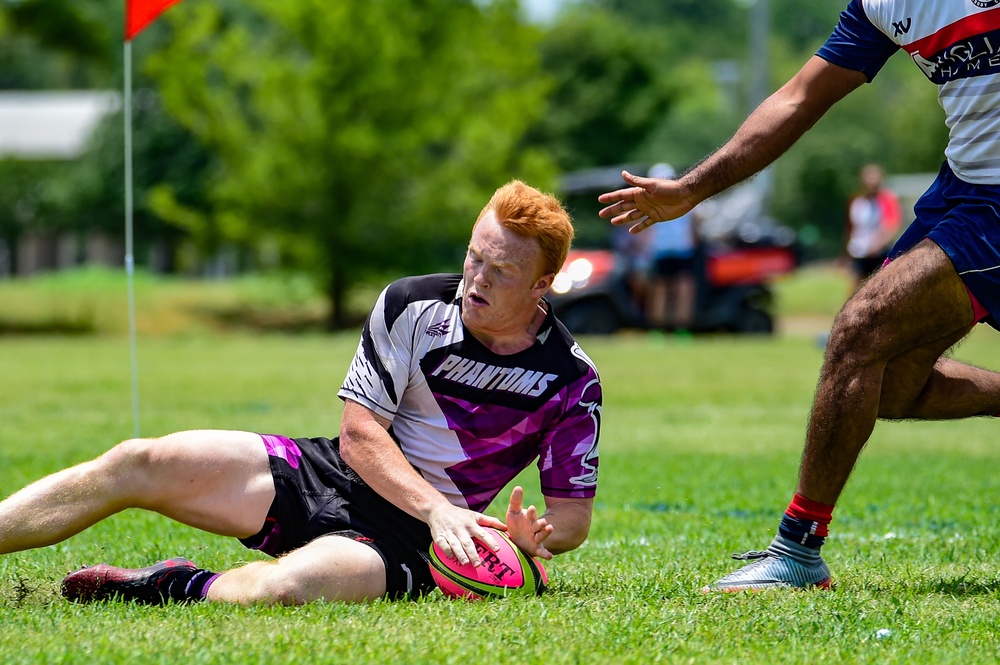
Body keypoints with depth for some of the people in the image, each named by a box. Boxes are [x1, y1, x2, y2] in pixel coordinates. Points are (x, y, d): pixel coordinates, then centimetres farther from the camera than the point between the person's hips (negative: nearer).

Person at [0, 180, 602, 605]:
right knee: (137, 465, -13)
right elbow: (359, 432, -6)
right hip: (326, 473, 4)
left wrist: (532, 536, -23)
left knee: (286, 589, -38)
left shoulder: (572, 382, -8)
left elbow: (573, 513, 1)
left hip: (401, 542, -4)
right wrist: (437, 508, -21)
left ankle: (176, 589, -12)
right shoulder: (410, 306, -4)